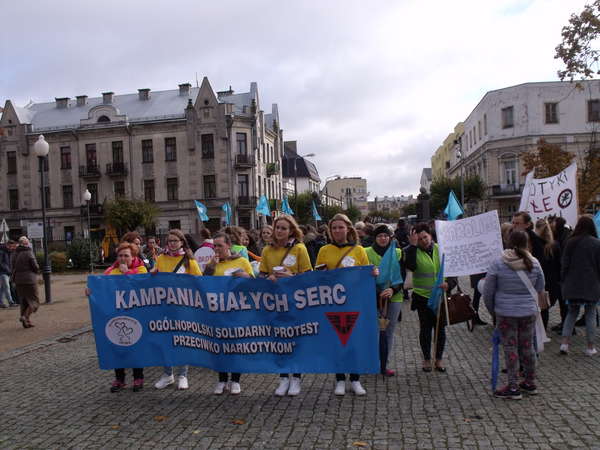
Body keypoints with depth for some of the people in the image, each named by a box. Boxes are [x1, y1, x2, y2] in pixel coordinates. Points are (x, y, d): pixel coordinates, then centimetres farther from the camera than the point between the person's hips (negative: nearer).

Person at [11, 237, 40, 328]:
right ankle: (25, 316, -14)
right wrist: (37, 271, 8)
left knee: (24, 301, 14)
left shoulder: (15, 254, 6)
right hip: (30, 280, -6)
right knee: (34, 301, 4)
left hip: (18, 280, 6)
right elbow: (35, 267, -12)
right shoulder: (29, 253, -12)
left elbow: (12, 268, 6)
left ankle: (27, 322, 14)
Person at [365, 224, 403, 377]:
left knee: (389, 332, 8)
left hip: (394, 298, 3)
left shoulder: (398, 253, 6)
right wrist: (378, 292, -16)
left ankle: (383, 365, 20)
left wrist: (393, 290, -16)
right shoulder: (367, 253, -1)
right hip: (373, 297, -2)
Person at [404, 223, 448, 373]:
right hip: (422, 296, -2)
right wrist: (413, 246, -26)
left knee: (440, 328, 9)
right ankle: (426, 359, 24)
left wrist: (447, 282, -13)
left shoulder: (439, 249, 1)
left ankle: (439, 359, 26)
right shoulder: (412, 251, -6)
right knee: (425, 328, 9)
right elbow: (410, 266, -26)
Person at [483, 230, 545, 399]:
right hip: (529, 311, 3)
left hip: (505, 312, -3)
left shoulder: (498, 263, -12)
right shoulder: (534, 263, -3)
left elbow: (488, 291, -7)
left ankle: (513, 387, 9)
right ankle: (530, 383, 29)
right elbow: (540, 288, 10)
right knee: (527, 347, 16)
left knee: (510, 348, 4)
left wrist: (492, 310, 8)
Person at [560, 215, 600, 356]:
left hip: (572, 285, 2)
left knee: (572, 312, 13)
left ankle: (565, 343, 4)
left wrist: (565, 281, 11)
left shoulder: (571, 242, -1)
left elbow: (564, 264, 2)